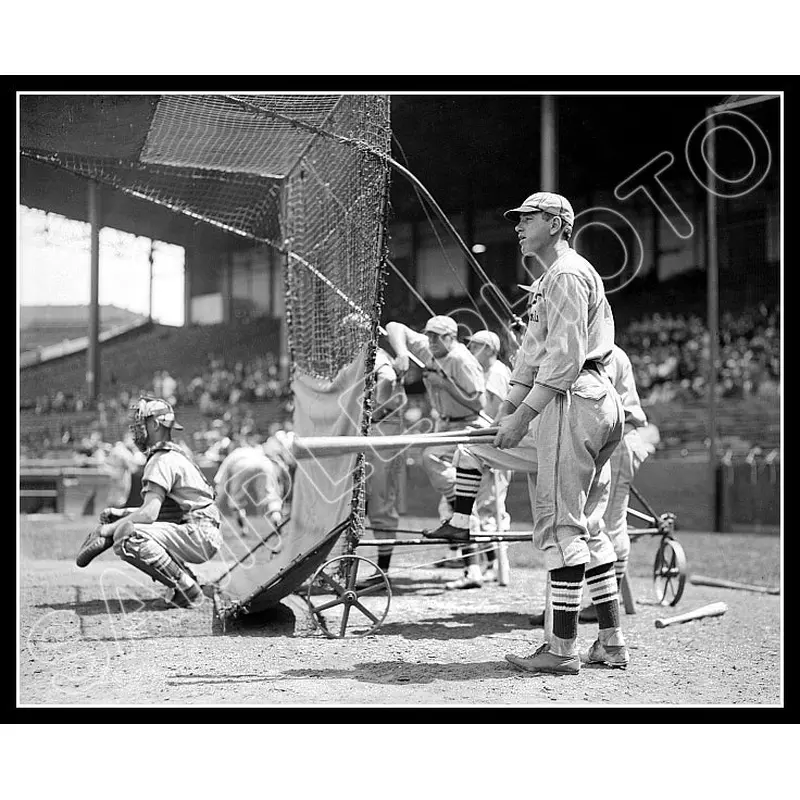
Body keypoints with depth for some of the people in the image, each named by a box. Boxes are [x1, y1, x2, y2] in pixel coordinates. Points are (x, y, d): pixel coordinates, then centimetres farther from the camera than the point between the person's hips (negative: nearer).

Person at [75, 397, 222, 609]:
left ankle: (188, 590, -17)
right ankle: (185, 579, 9)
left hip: (201, 535, -11)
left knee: (128, 536, -25)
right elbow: (157, 509, 23)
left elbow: (149, 513, -22)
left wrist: (109, 529, -12)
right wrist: (120, 513, 12)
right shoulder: (172, 455, 20)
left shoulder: (163, 461, -13)